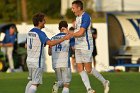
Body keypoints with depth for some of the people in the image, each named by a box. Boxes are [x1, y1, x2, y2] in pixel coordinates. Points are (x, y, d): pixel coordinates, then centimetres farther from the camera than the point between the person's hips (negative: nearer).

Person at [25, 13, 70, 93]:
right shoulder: (40, 33, -16)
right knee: (35, 83, -6)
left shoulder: (30, 32, 9)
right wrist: (64, 38, -23)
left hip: (29, 60, 8)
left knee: (31, 81, 20)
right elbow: (50, 43, -28)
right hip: (37, 62, -8)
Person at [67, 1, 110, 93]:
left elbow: (81, 33, -21)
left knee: (88, 69, -6)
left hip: (86, 47, -9)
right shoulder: (77, 17, 14)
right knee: (80, 69, 2)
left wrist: (69, 33, -11)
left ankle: (104, 82, 11)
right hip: (78, 47, 9)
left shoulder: (86, 17, -15)